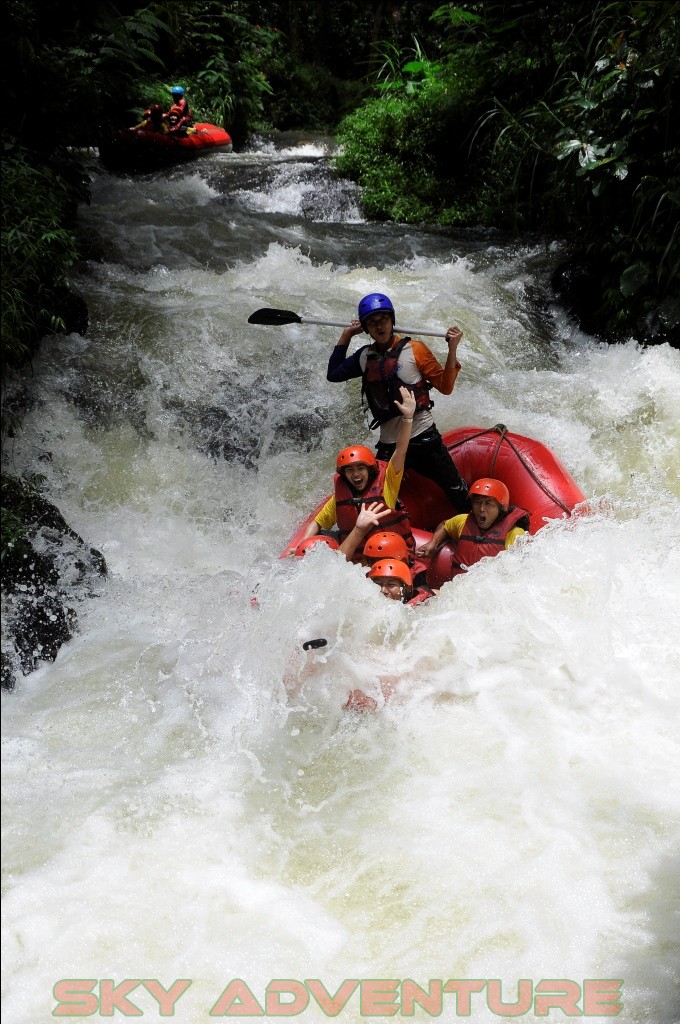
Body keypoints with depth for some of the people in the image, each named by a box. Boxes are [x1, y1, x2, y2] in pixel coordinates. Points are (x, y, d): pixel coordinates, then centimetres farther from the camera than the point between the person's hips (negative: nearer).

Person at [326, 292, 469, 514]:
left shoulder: (414, 349, -5)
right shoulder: (364, 356, 8)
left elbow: (445, 387, -3)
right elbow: (333, 375, 21)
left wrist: (452, 349, -16)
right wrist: (346, 336, 17)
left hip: (424, 439, -3)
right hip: (388, 446, 3)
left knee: (458, 493, 6)